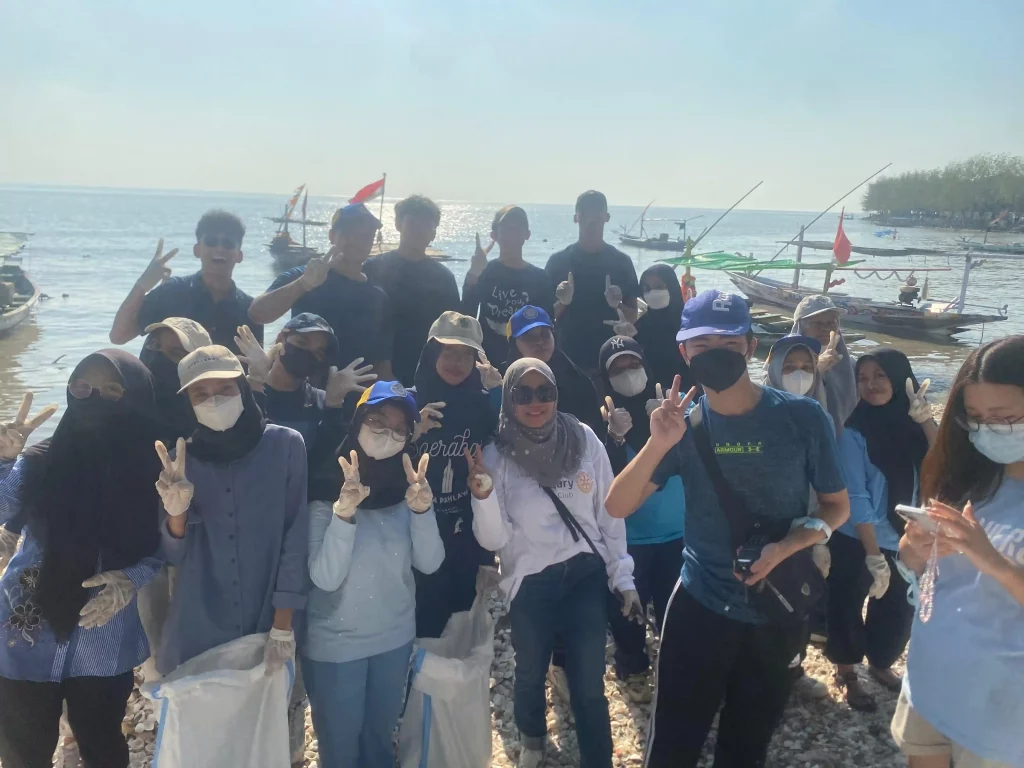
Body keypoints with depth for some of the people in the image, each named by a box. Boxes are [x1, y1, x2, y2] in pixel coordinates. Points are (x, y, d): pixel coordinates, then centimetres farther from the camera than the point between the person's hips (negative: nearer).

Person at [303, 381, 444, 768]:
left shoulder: (409, 486, -6)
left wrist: (422, 510, -28)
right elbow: (325, 578, -24)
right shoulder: (326, 489, -18)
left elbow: (430, 563, -10)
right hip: (335, 645, -3)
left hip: (395, 638, 4)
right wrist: (344, 513, -38)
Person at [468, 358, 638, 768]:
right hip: (530, 584, 0)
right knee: (530, 675, 19)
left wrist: (623, 576, 3)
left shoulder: (584, 439, -7)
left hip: (587, 575, 0)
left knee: (589, 685, 2)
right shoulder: (496, 456, -10)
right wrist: (483, 496, -30)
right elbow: (493, 540, -12)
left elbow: (609, 512, 1)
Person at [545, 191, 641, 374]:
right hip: (567, 357, 0)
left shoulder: (621, 262, 3)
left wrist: (617, 305, -14)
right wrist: (562, 302, -15)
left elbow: (633, 316, 6)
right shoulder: (558, 261, 2)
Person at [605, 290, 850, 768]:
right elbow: (617, 507, -14)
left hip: (778, 610, 0)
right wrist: (658, 444, -30)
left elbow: (836, 505, -2)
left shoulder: (802, 418, -13)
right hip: (699, 605, 0)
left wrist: (786, 547, -21)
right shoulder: (684, 425, -9)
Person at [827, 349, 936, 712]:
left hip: (905, 541, 5)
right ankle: (846, 672, 33)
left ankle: (880, 664, 43)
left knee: (899, 609, 18)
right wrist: (873, 554, -19)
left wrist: (926, 421, -24)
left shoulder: (913, 425, -2)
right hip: (856, 542, -5)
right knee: (848, 609, 9)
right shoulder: (854, 432, -17)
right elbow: (855, 497, -18)